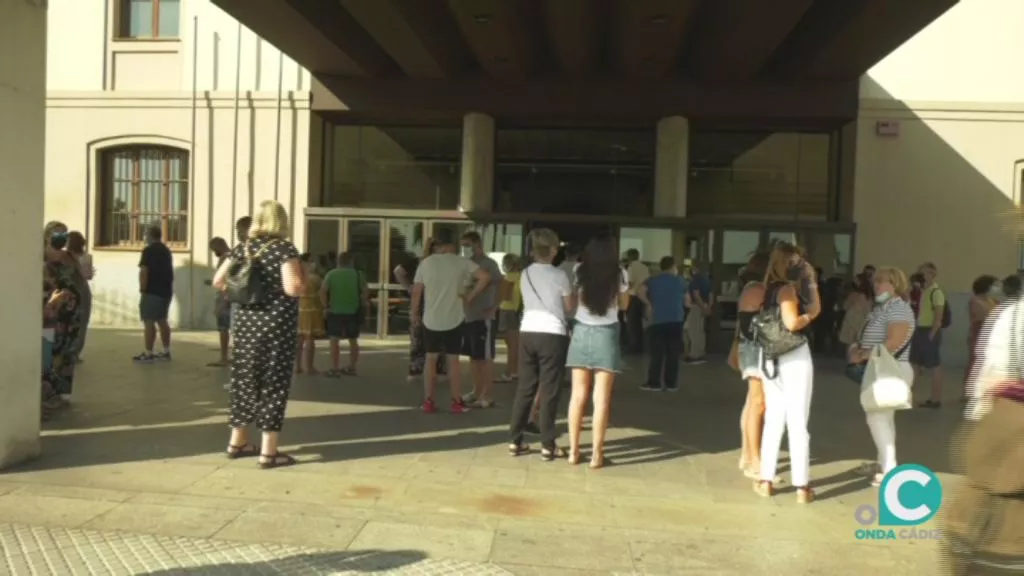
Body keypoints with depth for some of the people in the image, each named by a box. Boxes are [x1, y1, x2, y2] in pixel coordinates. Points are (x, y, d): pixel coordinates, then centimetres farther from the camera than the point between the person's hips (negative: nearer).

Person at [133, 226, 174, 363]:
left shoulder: (149, 250, -12)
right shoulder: (166, 250, 16)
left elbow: (144, 271, -18)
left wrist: (142, 289, -12)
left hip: (152, 291, -9)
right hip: (166, 290, 9)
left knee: (149, 321, -6)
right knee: (162, 320, 14)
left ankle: (148, 354, -6)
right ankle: (166, 352, 16)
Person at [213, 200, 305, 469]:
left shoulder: (242, 247, 6)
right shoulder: (285, 248, -11)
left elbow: (218, 281, 7)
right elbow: (293, 287, -22)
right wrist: (304, 284, -2)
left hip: (246, 321, 6)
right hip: (277, 323, -6)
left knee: (245, 379, 16)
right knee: (274, 383, 1)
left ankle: (237, 441, 27)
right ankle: (268, 451, 4)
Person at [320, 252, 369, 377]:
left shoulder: (331, 274, 1)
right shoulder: (358, 274, 4)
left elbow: (323, 291, -8)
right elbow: (365, 291, -4)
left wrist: (325, 307, -1)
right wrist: (363, 304, 6)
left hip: (335, 311, -2)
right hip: (353, 312, 2)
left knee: (334, 340, 3)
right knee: (353, 340, 13)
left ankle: (335, 369, -1)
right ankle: (351, 368, 16)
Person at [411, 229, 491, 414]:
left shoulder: (426, 263, 0)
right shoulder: (462, 262, -4)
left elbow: (416, 292, 2)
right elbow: (486, 277, -14)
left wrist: (415, 314, 14)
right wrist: (470, 296, -5)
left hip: (431, 320, 1)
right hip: (454, 320, -1)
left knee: (431, 359, 11)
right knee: (453, 360, 7)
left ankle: (428, 401, 12)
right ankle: (457, 402, 11)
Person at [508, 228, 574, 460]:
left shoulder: (525, 274, 8)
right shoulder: (559, 275, -6)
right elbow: (570, 306, 3)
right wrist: (574, 292, 21)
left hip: (527, 332, 5)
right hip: (552, 334, -5)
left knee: (525, 388, 11)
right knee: (549, 391, 1)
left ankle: (515, 441, 14)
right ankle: (548, 446, 5)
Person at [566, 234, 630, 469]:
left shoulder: (579, 271, -3)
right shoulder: (619, 274, -5)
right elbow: (624, 305, 9)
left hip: (581, 332, 2)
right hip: (606, 334, -2)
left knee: (578, 395, 8)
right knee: (601, 399, 2)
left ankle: (573, 451, 12)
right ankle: (597, 454, 5)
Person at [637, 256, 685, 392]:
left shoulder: (652, 280, 5)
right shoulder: (680, 281, 10)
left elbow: (639, 292, -13)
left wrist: (648, 304, -3)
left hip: (657, 320, -1)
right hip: (676, 320, 1)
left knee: (656, 353, 1)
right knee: (673, 353, 4)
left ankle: (654, 382, 1)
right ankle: (671, 383, 6)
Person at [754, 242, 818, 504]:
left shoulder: (770, 288, 11)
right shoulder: (787, 287, -12)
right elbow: (792, 323, -25)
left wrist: (810, 281, 16)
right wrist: (810, 315, -7)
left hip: (772, 360, 7)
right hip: (794, 358, -7)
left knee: (773, 420, 12)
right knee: (797, 423, -1)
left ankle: (766, 480, 15)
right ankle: (802, 486, 4)